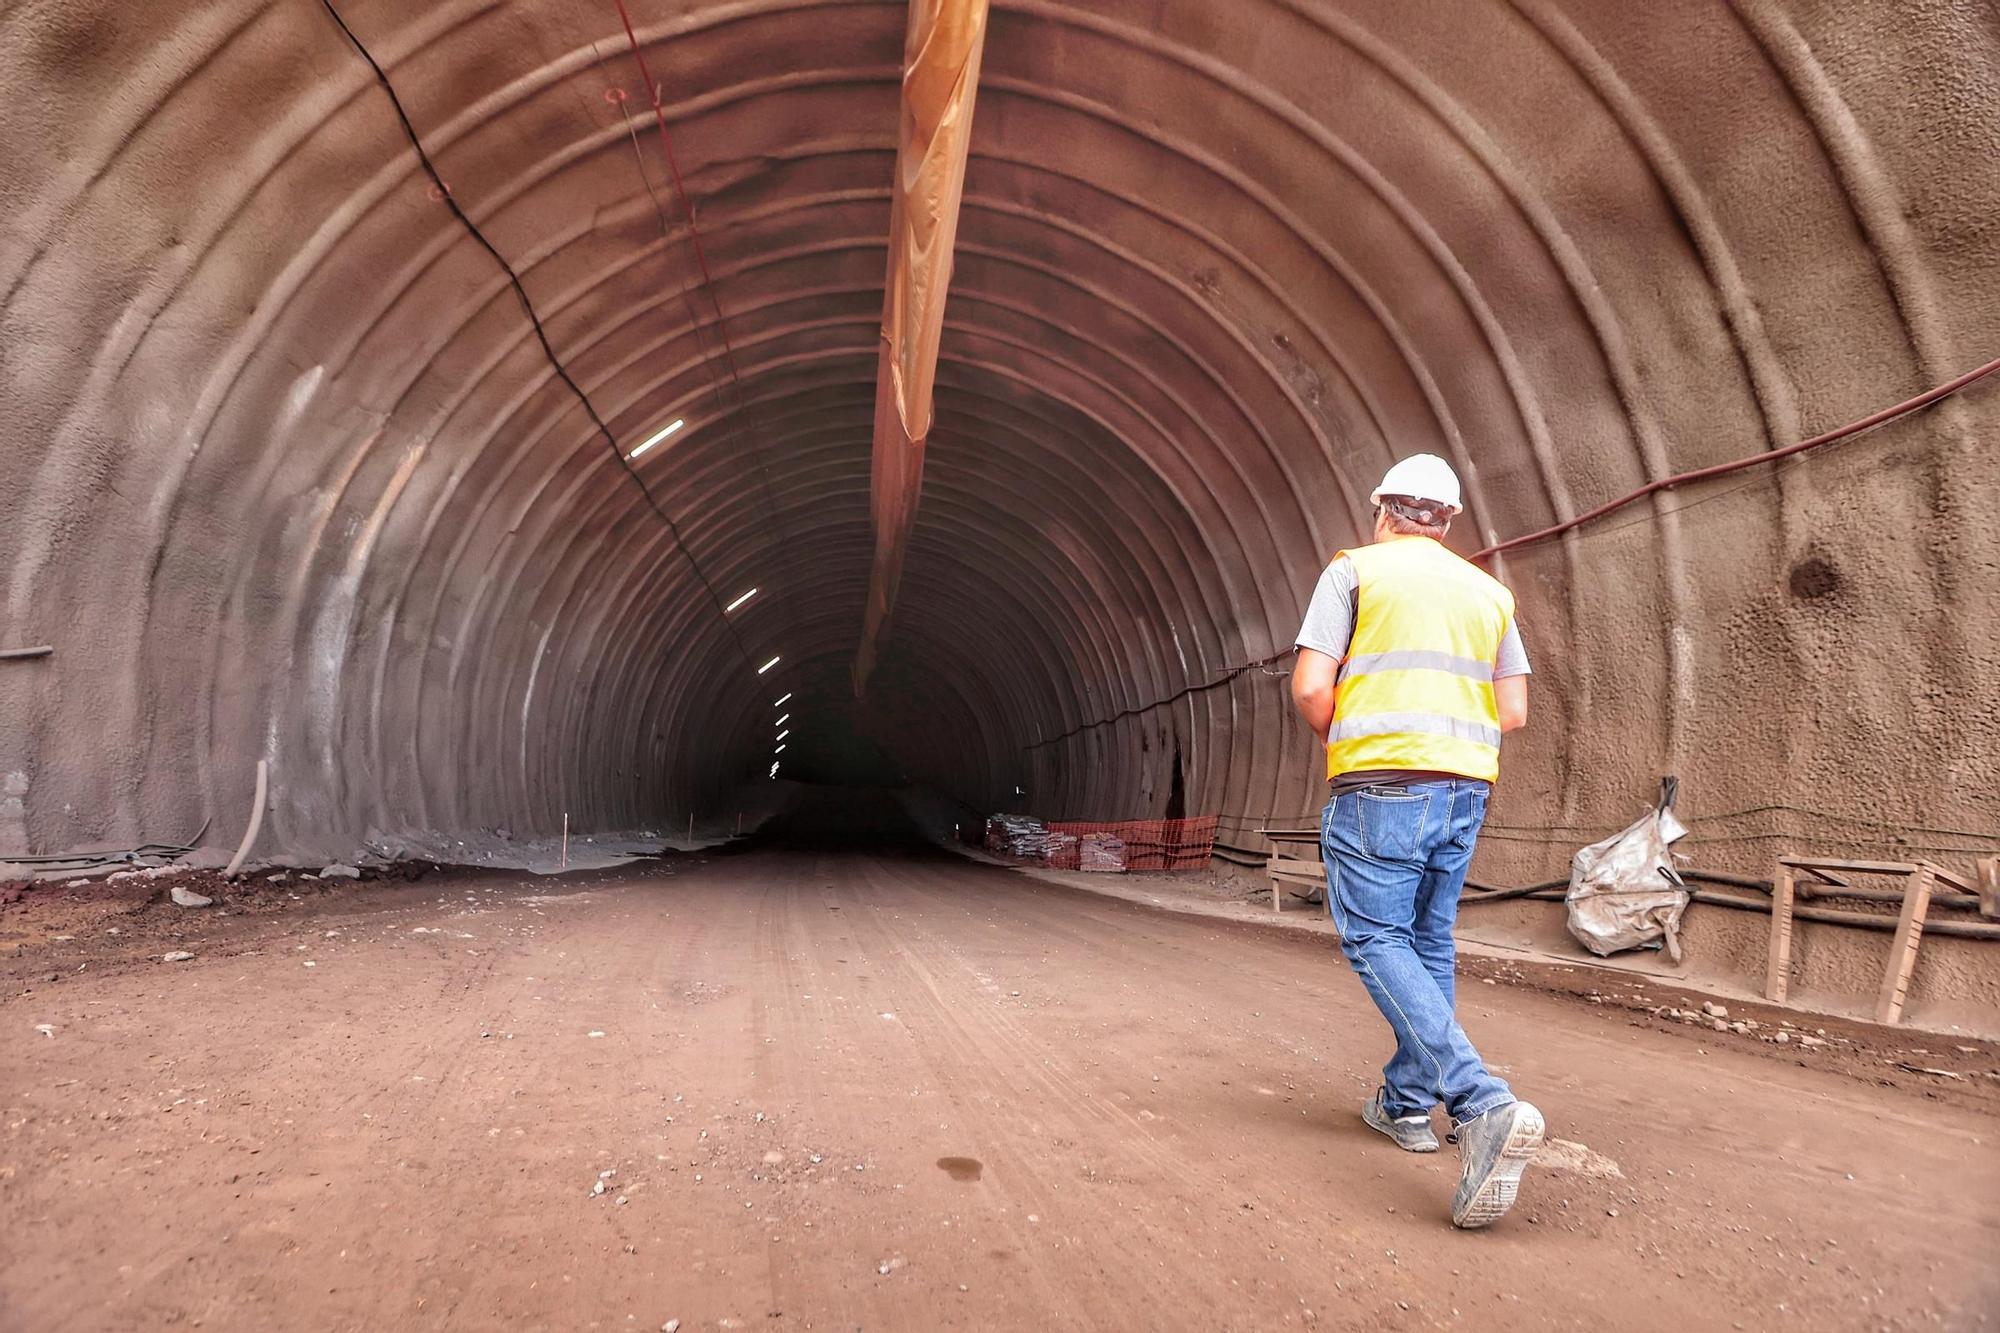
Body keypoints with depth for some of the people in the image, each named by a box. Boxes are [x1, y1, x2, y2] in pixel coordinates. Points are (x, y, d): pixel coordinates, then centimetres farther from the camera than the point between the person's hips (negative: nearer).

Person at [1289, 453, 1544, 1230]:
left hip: (1381, 785, -6)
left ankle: (1484, 1105, -22)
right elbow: (1514, 711, 11)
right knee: (1428, 944, 15)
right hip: (1467, 789, 6)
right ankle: (1408, 1102, 23)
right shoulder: (1490, 592, 16)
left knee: (1378, 942, -6)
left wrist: (1338, 742, 12)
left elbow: (1310, 688, -7)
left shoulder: (1355, 570, 1)